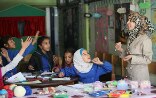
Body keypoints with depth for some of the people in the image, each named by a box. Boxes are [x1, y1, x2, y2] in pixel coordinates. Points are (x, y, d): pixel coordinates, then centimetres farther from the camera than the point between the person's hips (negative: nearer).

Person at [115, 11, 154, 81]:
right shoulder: (131, 37, 5)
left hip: (140, 74, -7)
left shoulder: (145, 38, -17)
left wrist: (132, 58, -24)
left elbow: (148, 59, -16)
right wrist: (121, 50, -3)